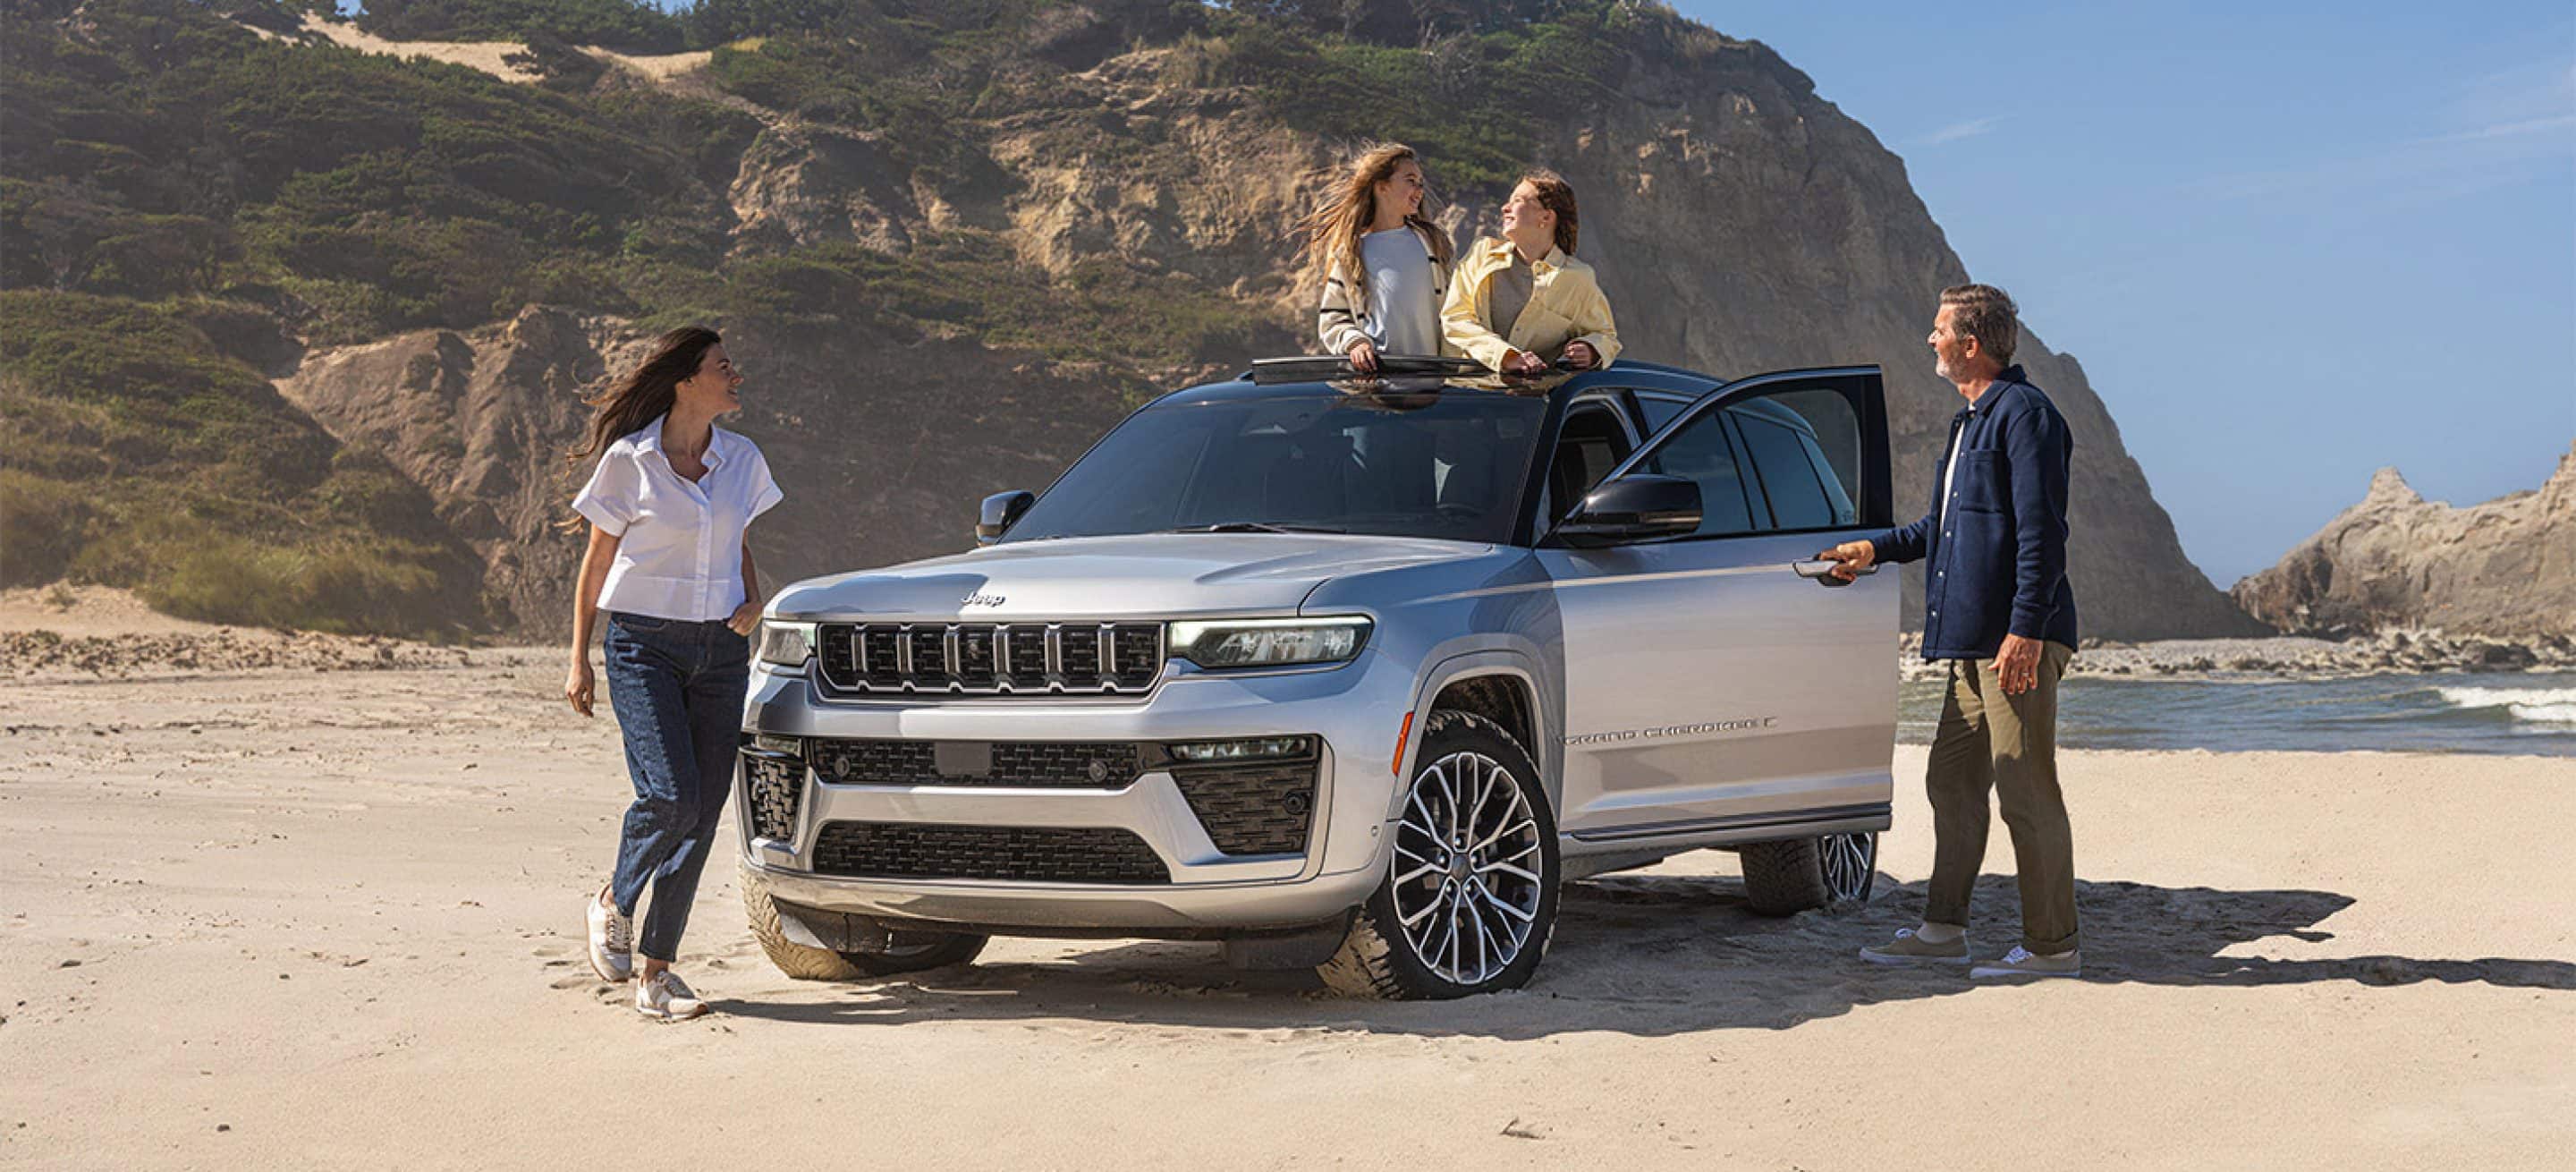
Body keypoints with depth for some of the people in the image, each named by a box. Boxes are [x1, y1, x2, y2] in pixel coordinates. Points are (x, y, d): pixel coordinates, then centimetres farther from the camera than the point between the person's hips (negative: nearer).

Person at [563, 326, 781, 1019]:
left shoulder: (742, 460, 8)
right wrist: (578, 658, 1)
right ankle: (615, 902, 12)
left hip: (720, 650, 4)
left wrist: (753, 600, 3)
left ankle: (657, 968, 9)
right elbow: (597, 563, 2)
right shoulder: (629, 460, -4)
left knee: (703, 812, -1)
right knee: (670, 795, -18)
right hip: (645, 644, -4)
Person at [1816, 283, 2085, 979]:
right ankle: (1942, 930, 21)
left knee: (2026, 791, -6)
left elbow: (2041, 531, -18)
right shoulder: (1969, 421, 20)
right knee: (1952, 782, 13)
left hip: (2018, 640, -10)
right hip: (1973, 637, 10)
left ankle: (2052, 946, 0)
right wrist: (1875, 550, 30)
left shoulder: (2024, 414, -11)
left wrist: (2026, 628, -23)